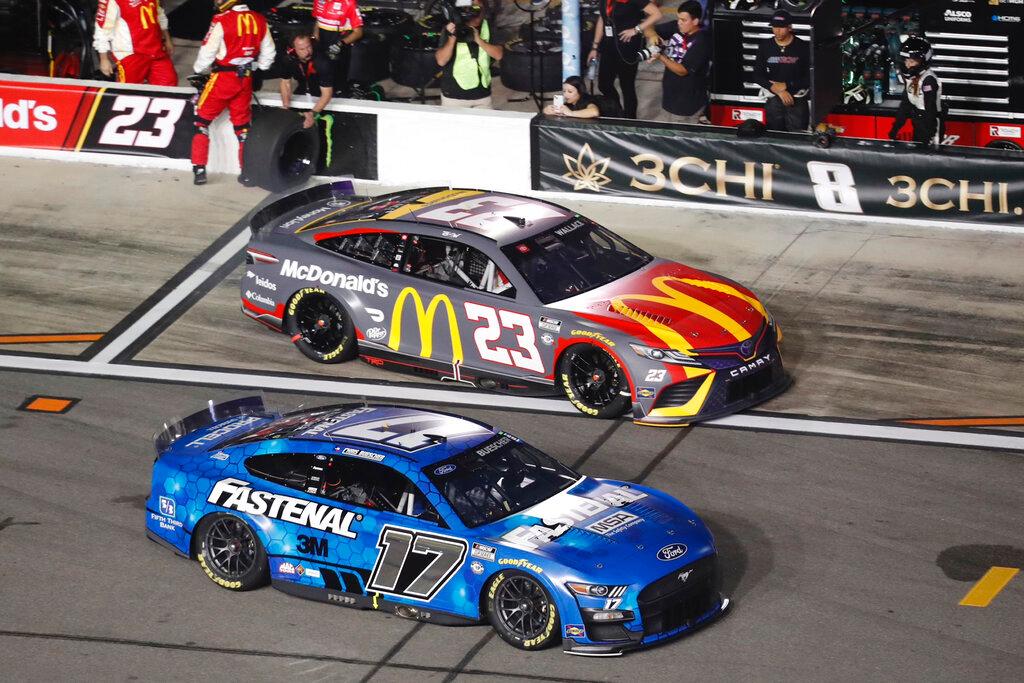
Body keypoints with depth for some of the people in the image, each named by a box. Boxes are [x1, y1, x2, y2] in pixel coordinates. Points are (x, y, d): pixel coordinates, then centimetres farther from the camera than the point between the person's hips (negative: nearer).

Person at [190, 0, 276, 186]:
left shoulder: (221, 21, -16)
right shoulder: (259, 21, 1)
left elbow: (207, 52, -11)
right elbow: (268, 53, 10)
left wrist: (197, 70, 7)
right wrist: (259, 69, 27)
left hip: (223, 79, -5)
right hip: (246, 80, 5)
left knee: (202, 120, 9)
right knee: (242, 125, 15)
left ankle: (199, 170, 4)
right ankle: (248, 173, 14)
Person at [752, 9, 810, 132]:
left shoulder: (803, 47, -4)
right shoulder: (765, 46, 4)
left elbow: (809, 78, -5)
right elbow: (758, 75, 3)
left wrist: (786, 85, -13)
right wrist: (777, 90, -10)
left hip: (797, 99, -3)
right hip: (773, 99, 3)